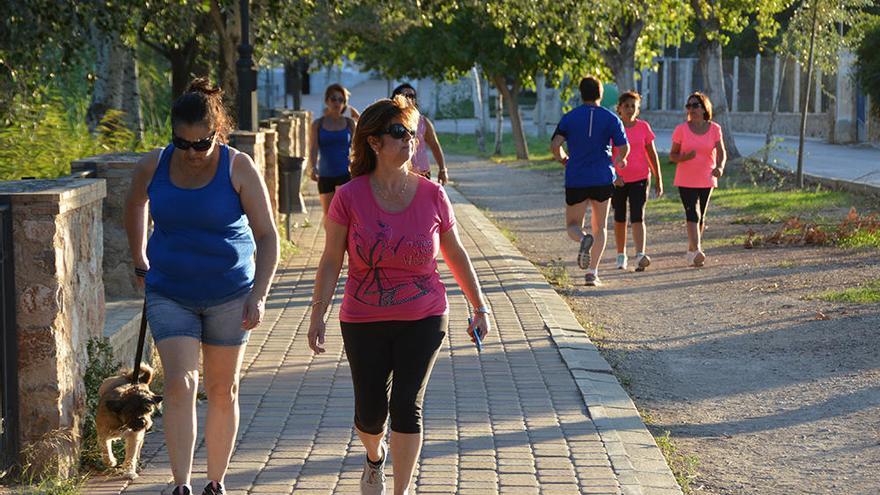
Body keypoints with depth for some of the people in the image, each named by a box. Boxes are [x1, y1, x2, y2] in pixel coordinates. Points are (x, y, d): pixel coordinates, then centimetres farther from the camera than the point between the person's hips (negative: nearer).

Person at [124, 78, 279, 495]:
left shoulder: (238, 168, -13)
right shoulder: (152, 167, -6)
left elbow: (267, 237, -13)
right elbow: (135, 208, 17)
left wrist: (258, 295, -23)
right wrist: (140, 263, 21)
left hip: (229, 293, -1)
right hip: (170, 294, 1)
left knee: (223, 391, 9)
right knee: (179, 384, -15)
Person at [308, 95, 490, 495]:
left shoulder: (432, 195, -4)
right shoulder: (350, 197, -9)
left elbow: (455, 255, 7)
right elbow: (331, 261, -4)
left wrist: (479, 308, 9)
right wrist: (318, 315, -9)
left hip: (423, 319, 0)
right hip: (364, 323, 0)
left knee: (407, 406, -5)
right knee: (371, 412, 6)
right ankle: (374, 457, 42)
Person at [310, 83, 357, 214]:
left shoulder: (350, 123, 4)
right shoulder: (318, 124, 3)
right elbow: (313, 149, -6)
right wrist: (313, 168, -24)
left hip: (345, 174, -2)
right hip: (325, 175, 2)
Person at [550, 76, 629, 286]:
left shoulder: (569, 118, 1)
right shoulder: (611, 119, 0)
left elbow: (555, 145, -10)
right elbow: (624, 148, -5)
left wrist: (563, 160, 11)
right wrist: (618, 160, 18)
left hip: (576, 181, 0)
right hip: (602, 180, 0)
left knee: (573, 226, 11)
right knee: (599, 228, 13)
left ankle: (584, 238, -24)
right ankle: (592, 272, 3)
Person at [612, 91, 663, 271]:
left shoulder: (643, 127, 1)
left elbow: (652, 154, 7)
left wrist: (658, 180, 7)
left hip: (639, 177, 0)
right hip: (618, 180, 0)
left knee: (637, 216, -13)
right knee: (620, 218, 11)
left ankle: (640, 255, -24)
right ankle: (621, 255, 27)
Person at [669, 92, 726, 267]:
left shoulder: (714, 129, 0)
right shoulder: (681, 129, -3)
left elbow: (721, 152, -7)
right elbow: (672, 155, 0)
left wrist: (720, 166, -28)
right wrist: (684, 157, -22)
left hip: (706, 180, 3)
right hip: (686, 180, -3)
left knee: (701, 217, 11)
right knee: (692, 213, -17)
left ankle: (691, 251, 27)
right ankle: (696, 251, -26)